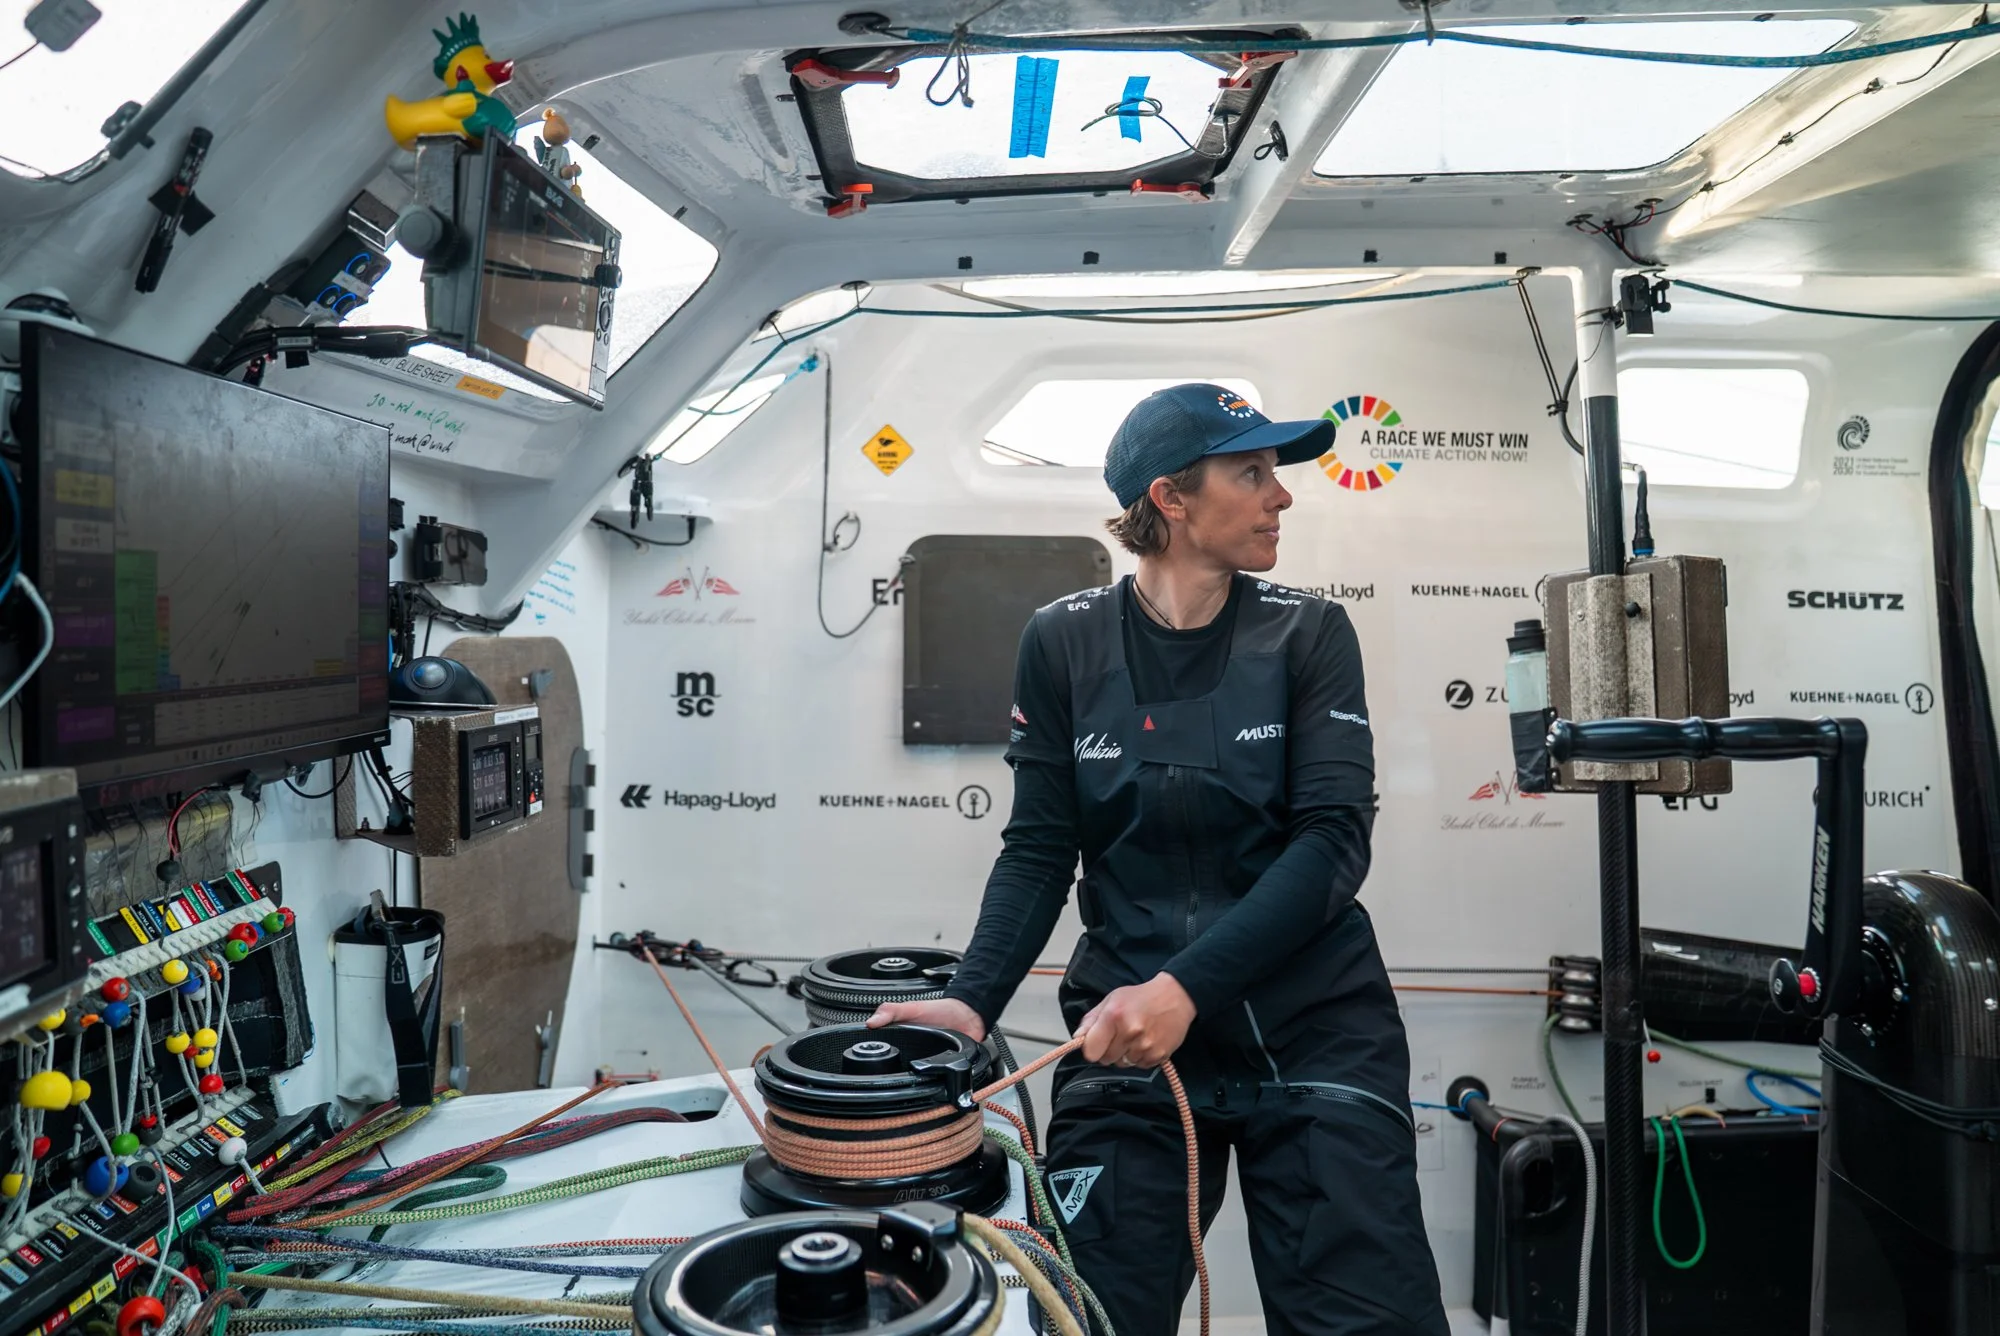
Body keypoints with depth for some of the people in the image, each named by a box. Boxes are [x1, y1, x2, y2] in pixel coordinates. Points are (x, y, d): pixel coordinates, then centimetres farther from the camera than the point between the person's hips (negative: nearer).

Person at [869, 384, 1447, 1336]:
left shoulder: (1307, 635, 0)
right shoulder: (1065, 641, 0)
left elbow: (1333, 839, -11)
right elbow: (1039, 852, 2)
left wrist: (1186, 988, -22)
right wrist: (974, 1004, -14)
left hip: (1312, 1033, 1)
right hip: (1128, 1038, 0)